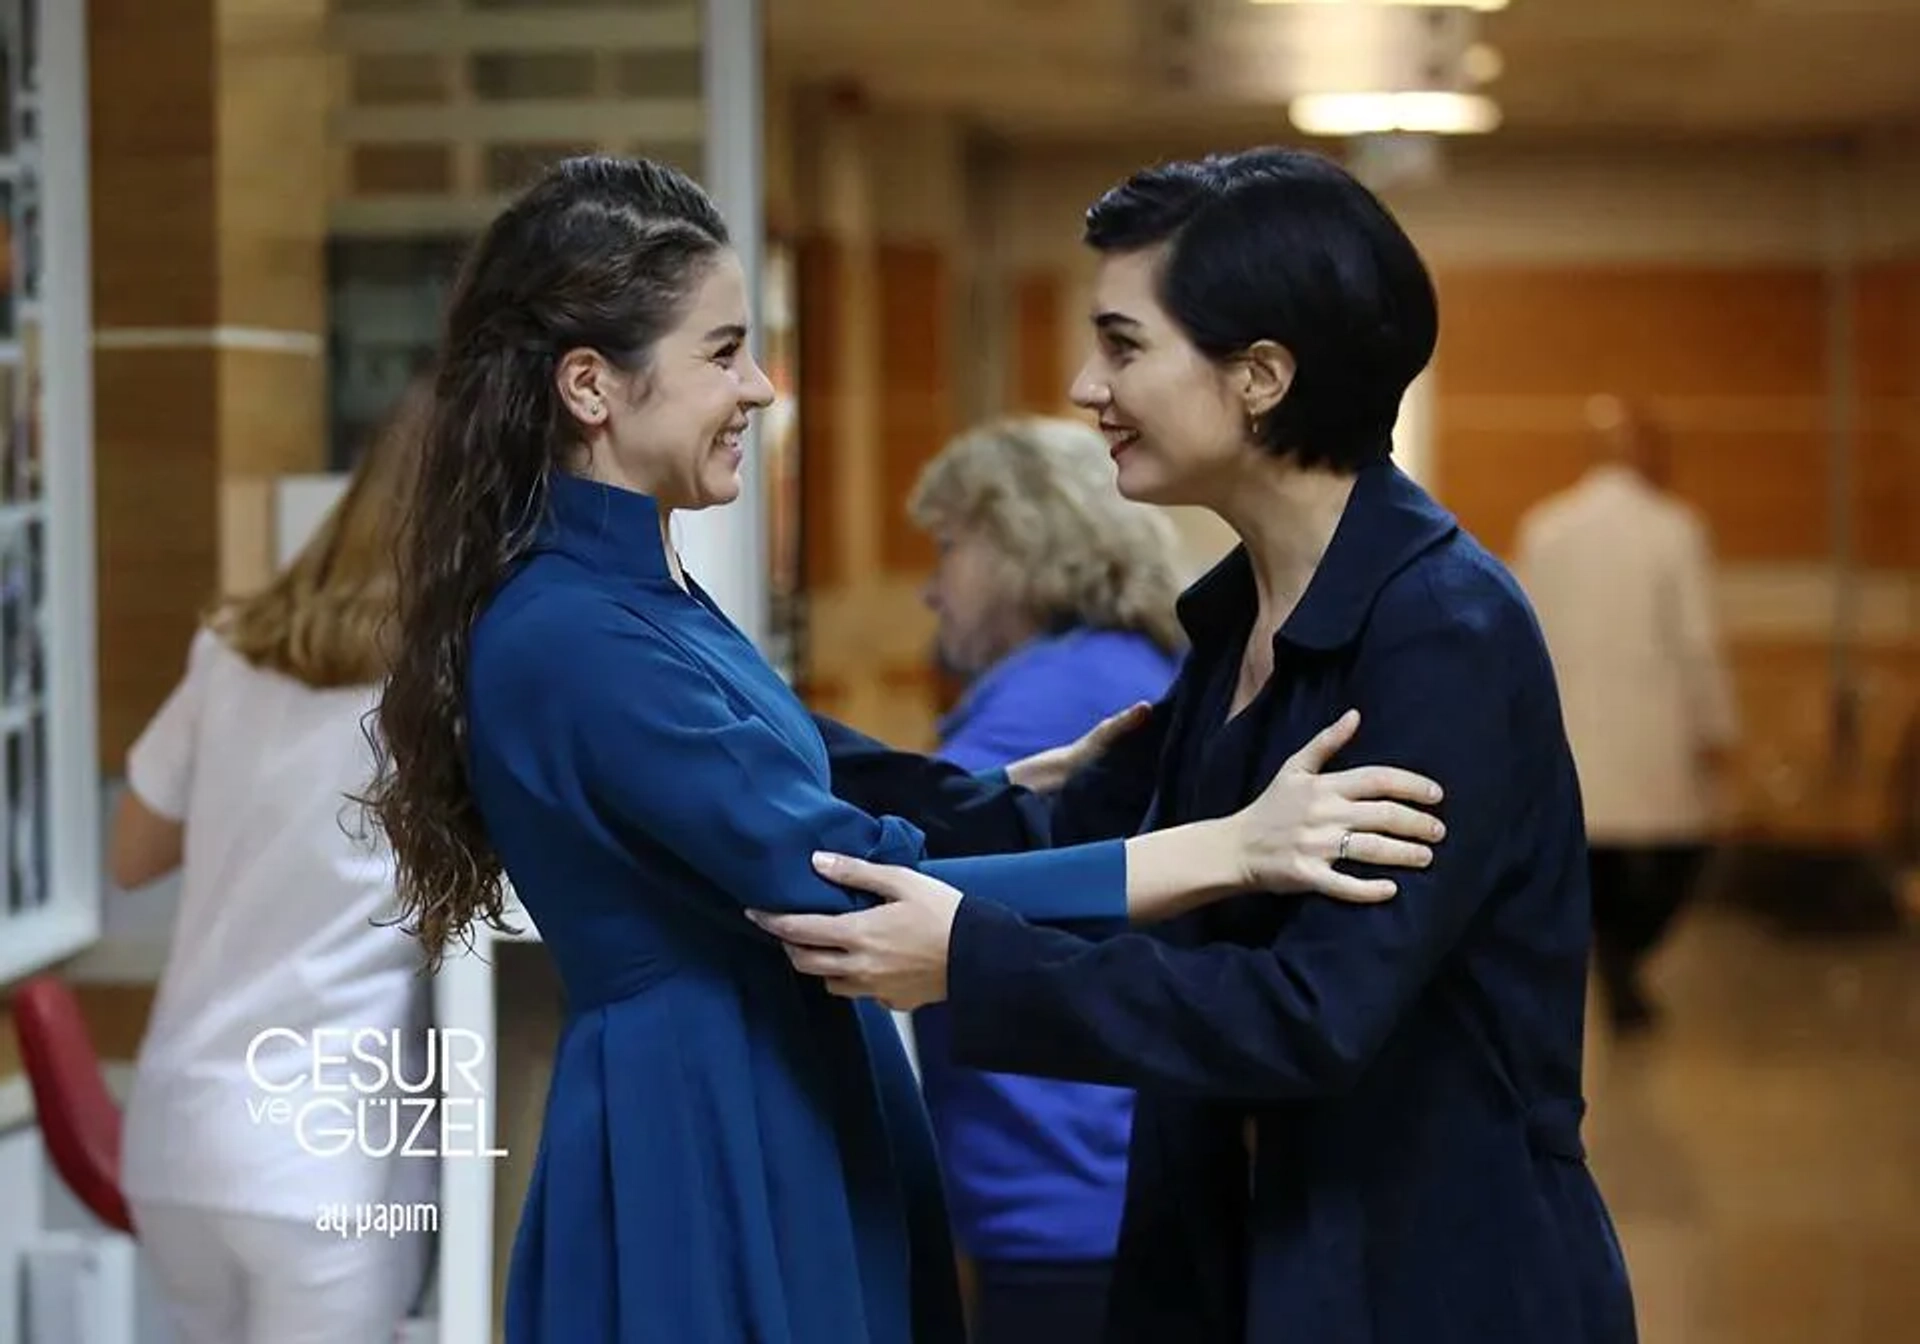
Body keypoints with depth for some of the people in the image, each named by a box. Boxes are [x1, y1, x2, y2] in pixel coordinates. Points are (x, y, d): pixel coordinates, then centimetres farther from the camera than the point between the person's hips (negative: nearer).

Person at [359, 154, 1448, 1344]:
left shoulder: (638, 597, 11)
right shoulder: (569, 639, -21)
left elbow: (789, 827, 21)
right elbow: (860, 893, -26)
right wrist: (1232, 848, -29)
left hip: (777, 1160, 10)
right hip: (698, 1184, -10)